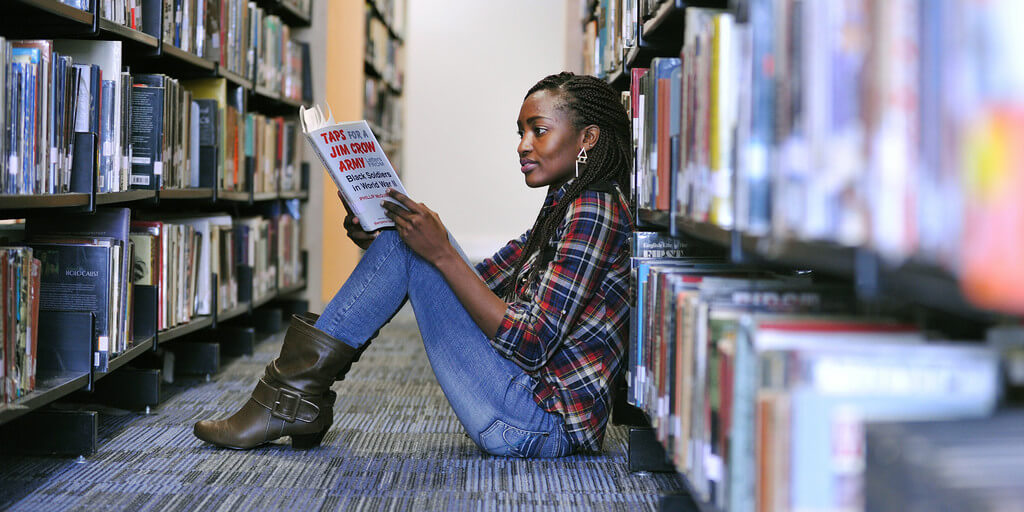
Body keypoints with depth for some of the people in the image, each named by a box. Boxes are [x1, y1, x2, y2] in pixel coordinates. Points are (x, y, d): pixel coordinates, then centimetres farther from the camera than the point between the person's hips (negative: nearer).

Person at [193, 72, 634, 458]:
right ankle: (300, 397, 5)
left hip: (545, 422, -10)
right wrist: (377, 245, 1)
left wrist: (442, 253, -21)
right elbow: (478, 282, 15)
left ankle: (297, 397, -5)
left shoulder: (595, 210, -13)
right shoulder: (563, 209, 19)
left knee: (410, 246, -11)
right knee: (405, 238, 11)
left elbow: (531, 345, -21)